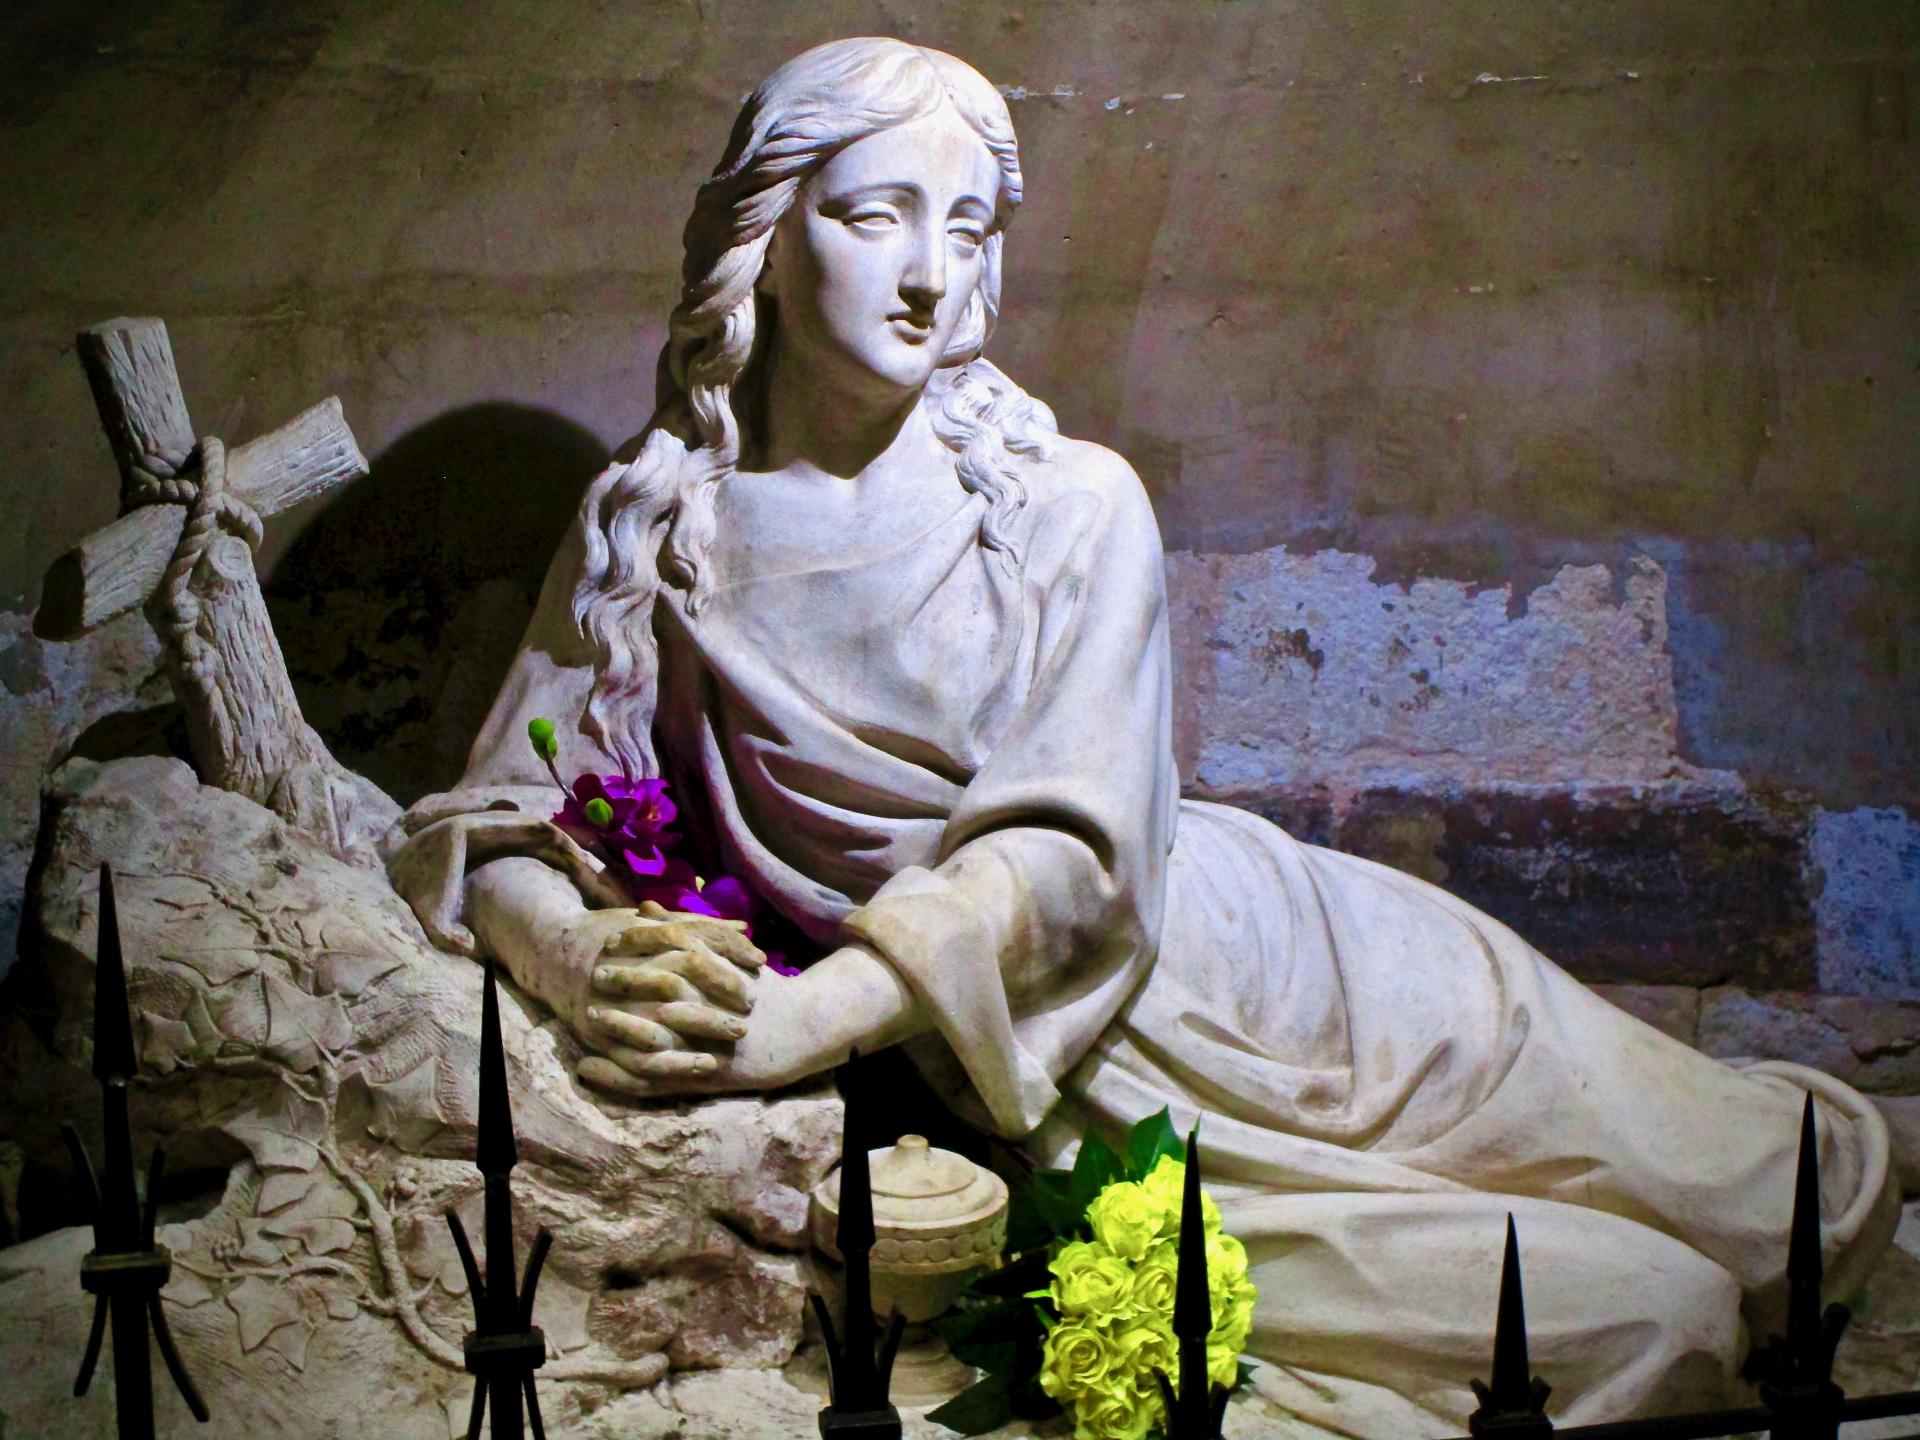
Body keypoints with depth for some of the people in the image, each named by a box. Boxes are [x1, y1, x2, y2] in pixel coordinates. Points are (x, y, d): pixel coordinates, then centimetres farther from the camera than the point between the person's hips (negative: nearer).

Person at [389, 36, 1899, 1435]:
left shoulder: (1070, 506, -9)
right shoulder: (647, 533, -5)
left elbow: (1073, 848, -19)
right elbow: (486, 830, -3)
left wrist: (810, 1015, -33)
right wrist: (583, 956, -26)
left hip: (1285, 967, 1)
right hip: (1075, 1088, -1)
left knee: (1823, 1186, 6)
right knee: (1648, 1315, -8)